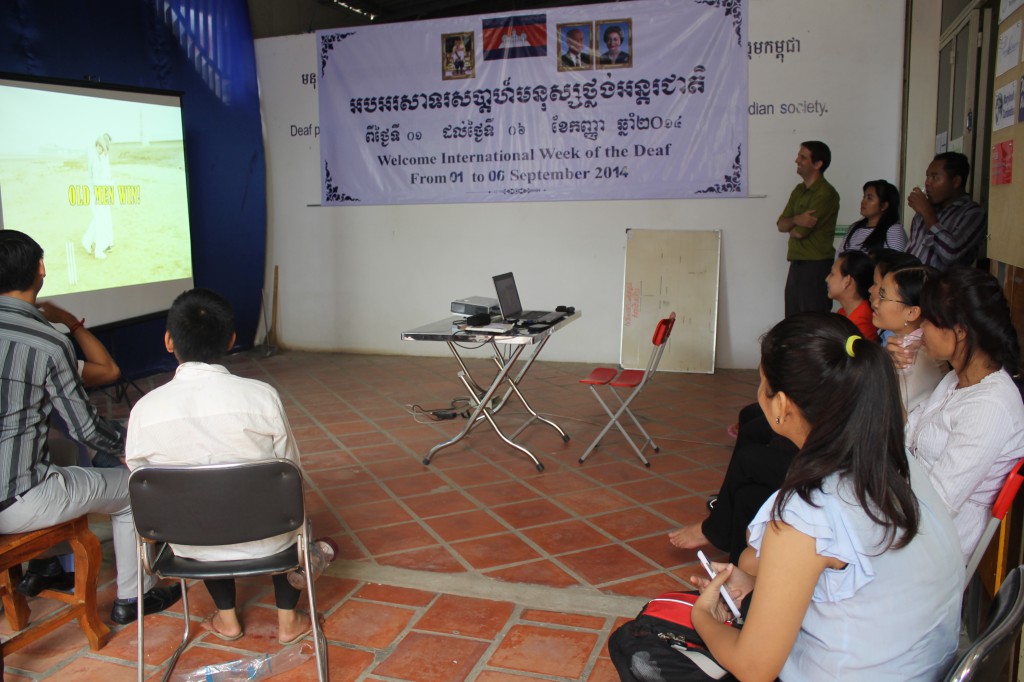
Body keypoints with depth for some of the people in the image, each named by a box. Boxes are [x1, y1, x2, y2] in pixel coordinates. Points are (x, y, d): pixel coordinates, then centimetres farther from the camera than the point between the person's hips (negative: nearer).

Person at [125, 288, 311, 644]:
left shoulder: (144, 409, -13)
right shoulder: (261, 396, -18)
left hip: (193, 547, 2)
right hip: (265, 541, -2)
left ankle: (227, 618, 38)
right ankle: (288, 619, 31)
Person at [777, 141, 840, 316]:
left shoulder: (826, 194, -14)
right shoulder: (798, 190, 13)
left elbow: (799, 232, -18)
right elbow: (781, 225, 6)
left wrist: (792, 226, 5)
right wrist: (796, 219, -16)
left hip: (817, 266, -8)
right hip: (796, 264, 8)